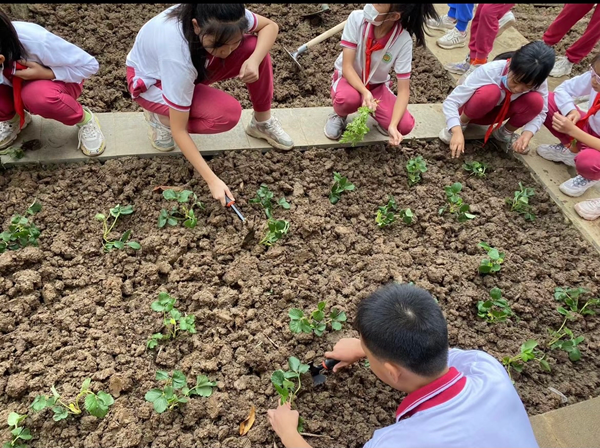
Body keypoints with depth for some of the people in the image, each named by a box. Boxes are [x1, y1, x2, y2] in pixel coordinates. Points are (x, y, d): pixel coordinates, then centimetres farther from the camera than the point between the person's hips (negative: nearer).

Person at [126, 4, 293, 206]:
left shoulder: (226, 20, -30)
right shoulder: (178, 56, -42)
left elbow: (270, 26, -11)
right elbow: (179, 131, -34)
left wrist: (254, 60, -32)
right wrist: (212, 180, -36)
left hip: (195, 63, 5)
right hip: (150, 80, -5)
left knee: (253, 47, -23)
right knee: (227, 114, -32)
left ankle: (262, 122, -3)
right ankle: (161, 117, -6)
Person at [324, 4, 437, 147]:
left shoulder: (403, 41, -24)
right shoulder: (356, 18, -24)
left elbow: (404, 90, -23)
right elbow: (347, 67, -26)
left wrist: (393, 125, -37)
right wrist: (365, 92, -44)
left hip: (376, 85, 1)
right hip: (348, 78, -1)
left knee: (405, 125, -21)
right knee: (348, 98, -38)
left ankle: (376, 112, 13)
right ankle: (339, 115, 0)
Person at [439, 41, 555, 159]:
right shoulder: (489, 71, -35)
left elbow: (541, 112, -10)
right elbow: (451, 101, -37)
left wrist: (527, 133, -30)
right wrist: (457, 131, -51)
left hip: (496, 112, 4)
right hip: (472, 111, -4)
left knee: (536, 100, -25)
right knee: (490, 92, -37)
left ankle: (505, 133, 2)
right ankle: (462, 122, -9)